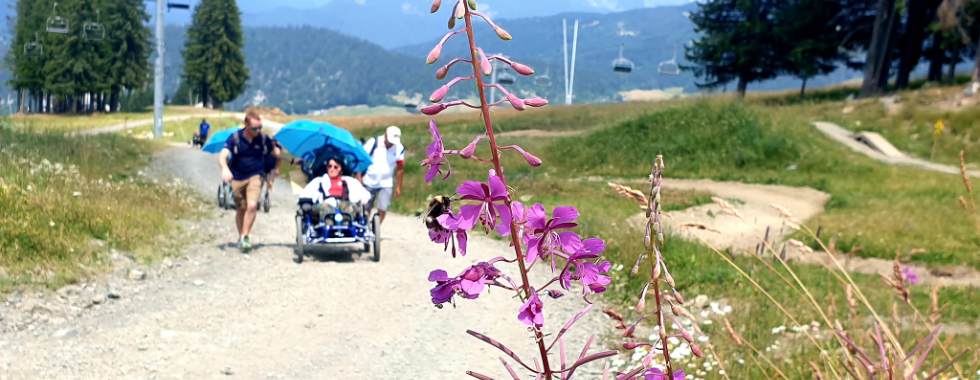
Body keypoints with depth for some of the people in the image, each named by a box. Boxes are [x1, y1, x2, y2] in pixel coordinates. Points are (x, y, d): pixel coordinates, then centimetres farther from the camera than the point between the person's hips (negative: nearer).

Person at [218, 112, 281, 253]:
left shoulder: (264, 138, -6)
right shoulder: (235, 138, -11)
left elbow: (276, 152, 11)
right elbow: (222, 156, -21)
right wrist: (225, 169, -40)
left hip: (255, 176, -1)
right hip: (237, 178, 1)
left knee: (252, 205, -23)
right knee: (241, 210, 12)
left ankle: (245, 237, -15)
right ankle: (241, 237, 33)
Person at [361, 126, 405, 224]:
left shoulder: (399, 149, -6)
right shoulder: (373, 143, -13)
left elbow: (400, 168, 5)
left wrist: (398, 187, 7)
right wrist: (359, 180, -12)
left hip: (386, 183, 1)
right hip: (369, 182, -1)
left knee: (383, 209, -5)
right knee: (366, 209, 7)